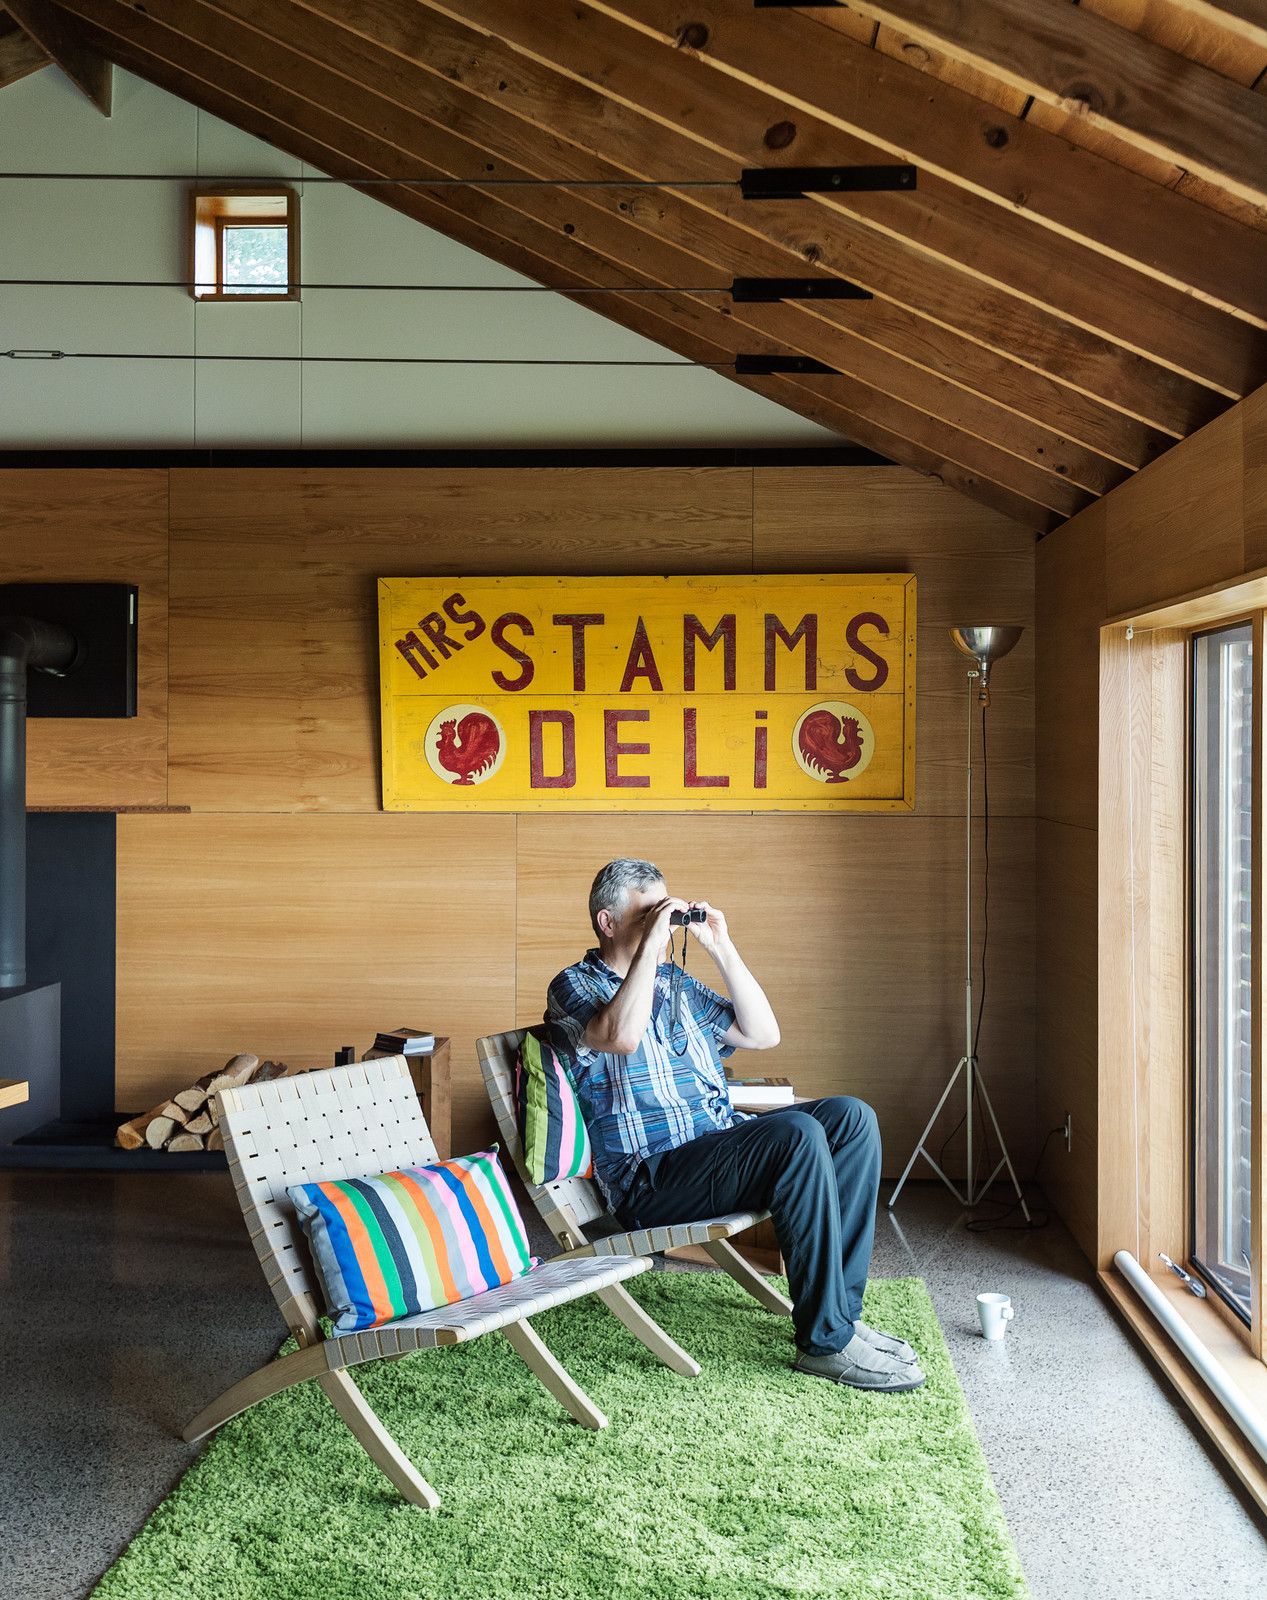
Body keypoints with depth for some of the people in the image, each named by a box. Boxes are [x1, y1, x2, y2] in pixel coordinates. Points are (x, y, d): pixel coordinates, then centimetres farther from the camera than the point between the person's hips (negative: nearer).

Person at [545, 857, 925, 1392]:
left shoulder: (675, 983, 23)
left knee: (852, 1117, -12)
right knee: (797, 1134, -30)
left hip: (722, 1144, 8)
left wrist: (721, 947, 8)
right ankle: (826, 1341, -23)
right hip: (652, 1180, -8)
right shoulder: (574, 986, 0)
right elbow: (621, 1035, -23)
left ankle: (839, 1308, -12)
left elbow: (762, 1034, 15)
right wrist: (651, 943, -17)